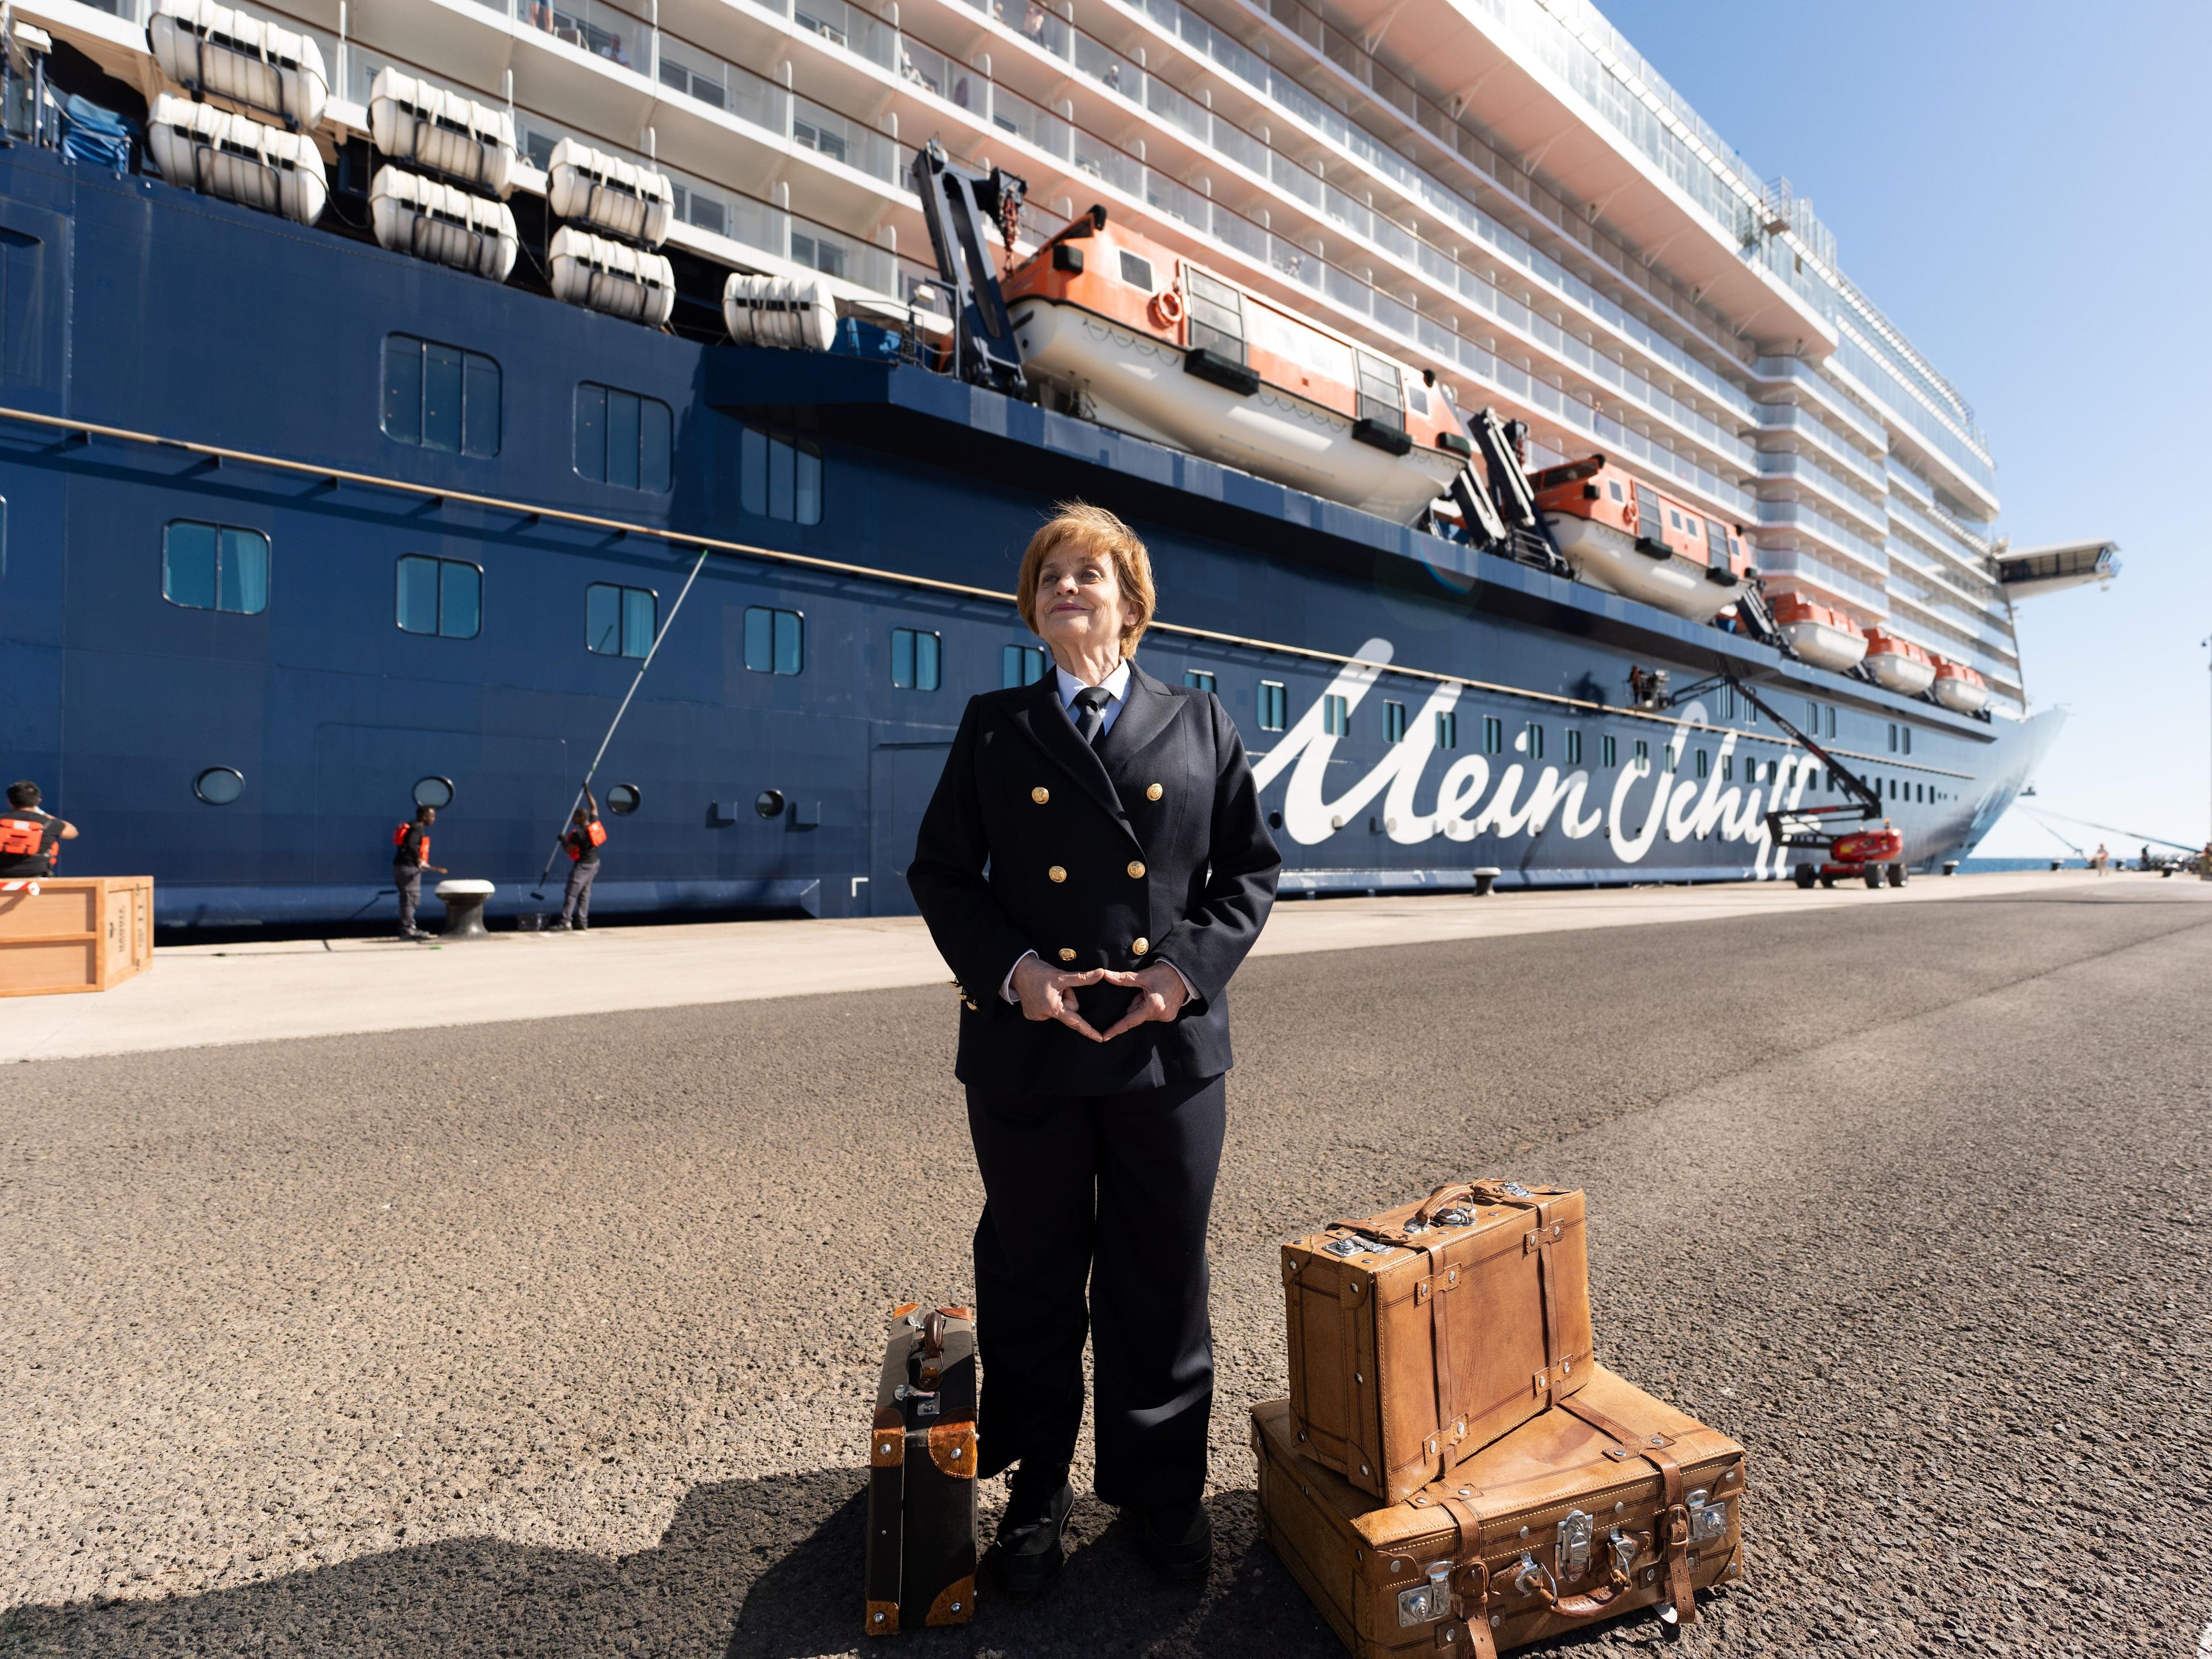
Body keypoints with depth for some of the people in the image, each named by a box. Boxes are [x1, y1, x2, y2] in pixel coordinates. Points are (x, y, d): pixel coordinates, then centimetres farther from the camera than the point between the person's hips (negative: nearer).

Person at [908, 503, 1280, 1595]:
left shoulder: (1200, 724, 6)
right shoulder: (994, 729, 6)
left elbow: (1250, 868, 5)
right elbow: (941, 872, 4)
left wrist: (1189, 968, -10)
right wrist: (1011, 969, -11)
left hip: (1170, 1050, 0)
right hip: (1027, 1051, 0)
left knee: (1162, 1282, 14)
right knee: (1030, 1280, 15)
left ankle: (1162, 1492, 37)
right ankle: (1035, 1491, 38)